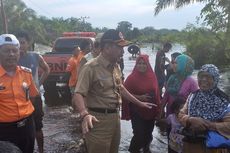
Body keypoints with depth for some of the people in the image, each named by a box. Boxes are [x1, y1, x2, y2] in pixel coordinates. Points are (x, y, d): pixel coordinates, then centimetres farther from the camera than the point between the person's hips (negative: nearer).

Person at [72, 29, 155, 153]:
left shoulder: (115, 66, 10)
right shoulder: (91, 67, -17)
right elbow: (78, 94, -24)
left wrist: (140, 103, 24)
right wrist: (85, 114, -42)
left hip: (115, 117, 8)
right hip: (99, 120, -8)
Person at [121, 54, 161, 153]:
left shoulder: (152, 76, 0)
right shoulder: (131, 78, -12)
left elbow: (156, 93, 7)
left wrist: (157, 109, 6)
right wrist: (139, 97, -21)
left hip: (151, 111, 4)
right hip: (137, 112, -4)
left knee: (148, 133, 16)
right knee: (139, 134, -6)